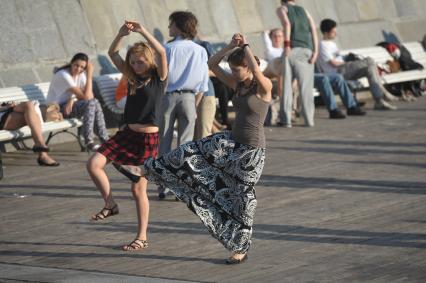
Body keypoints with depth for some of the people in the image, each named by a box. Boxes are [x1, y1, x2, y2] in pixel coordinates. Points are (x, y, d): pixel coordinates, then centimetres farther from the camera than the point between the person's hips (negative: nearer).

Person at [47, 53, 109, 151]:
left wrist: (72, 100, -25)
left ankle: (105, 140, -16)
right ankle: (88, 142, -24)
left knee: (96, 103, -19)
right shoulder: (64, 75, -22)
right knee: (90, 103, -26)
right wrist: (89, 75, -22)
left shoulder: (81, 74, 3)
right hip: (56, 109, -7)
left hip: (69, 106, 7)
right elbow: (86, 97, -24)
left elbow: (90, 95, -9)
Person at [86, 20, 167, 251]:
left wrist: (142, 31, -25)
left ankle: (142, 237, 11)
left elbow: (161, 52, -23)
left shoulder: (159, 77, -5)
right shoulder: (132, 76, 9)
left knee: (138, 189, -1)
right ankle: (110, 205, 6)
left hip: (148, 138, -5)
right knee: (93, 164, -13)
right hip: (127, 134, 5)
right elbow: (112, 53, 5)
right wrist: (121, 34, -10)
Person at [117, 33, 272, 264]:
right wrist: (231, 46, -4)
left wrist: (245, 46, -21)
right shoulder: (237, 85, 7)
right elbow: (212, 64, 8)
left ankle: (240, 249, 11)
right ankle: (147, 169, 11)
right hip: (231, 141, 7)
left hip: (251, 150, -7)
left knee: (241, 198, 0)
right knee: (190, 153, 0)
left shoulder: (264, 87, -14)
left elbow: (255, 70, -36)